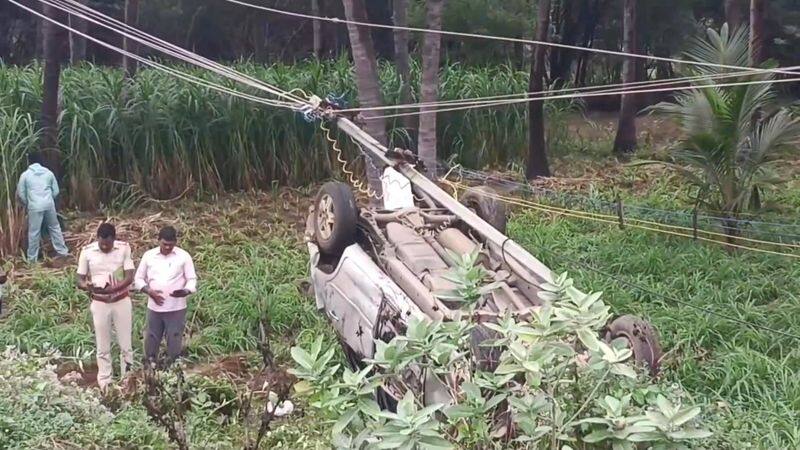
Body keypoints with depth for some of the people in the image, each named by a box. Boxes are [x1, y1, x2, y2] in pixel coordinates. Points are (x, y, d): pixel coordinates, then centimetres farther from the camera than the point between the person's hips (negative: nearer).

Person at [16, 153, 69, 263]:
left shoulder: (25, 175, -1)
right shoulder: (48, 172, 7)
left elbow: (21, 194, 2)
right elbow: (56, 191, 9)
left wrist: (27, 204, 18)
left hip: (35, 207, -3)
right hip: (49, 205, 3)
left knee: (34, 232, 3)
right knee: (55, 228, 17)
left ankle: (32, 258, 9)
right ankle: (62, 251, 21)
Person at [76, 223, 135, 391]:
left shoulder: (124, 248, -10)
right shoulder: (87, 251, -9)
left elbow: (129, 278, -14)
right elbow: (80, 280, -5)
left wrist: (111, 289, -29)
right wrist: (88, 286, -29)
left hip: (122, 301, 0)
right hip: (100, 304, 0)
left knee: (125, 345, 8)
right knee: (103, 347, 8)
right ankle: (104, 383, 20)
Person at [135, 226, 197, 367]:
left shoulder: (184, 256, -4)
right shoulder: (148, 255, 2)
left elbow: (192, 279, -2)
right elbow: (138, 278, 7)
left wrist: (186, 291, -24)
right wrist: (149, 292, -11)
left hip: (176, 308, -2)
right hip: (154, 307, 2)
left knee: (174, 342, 2)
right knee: (151, 340, 10)